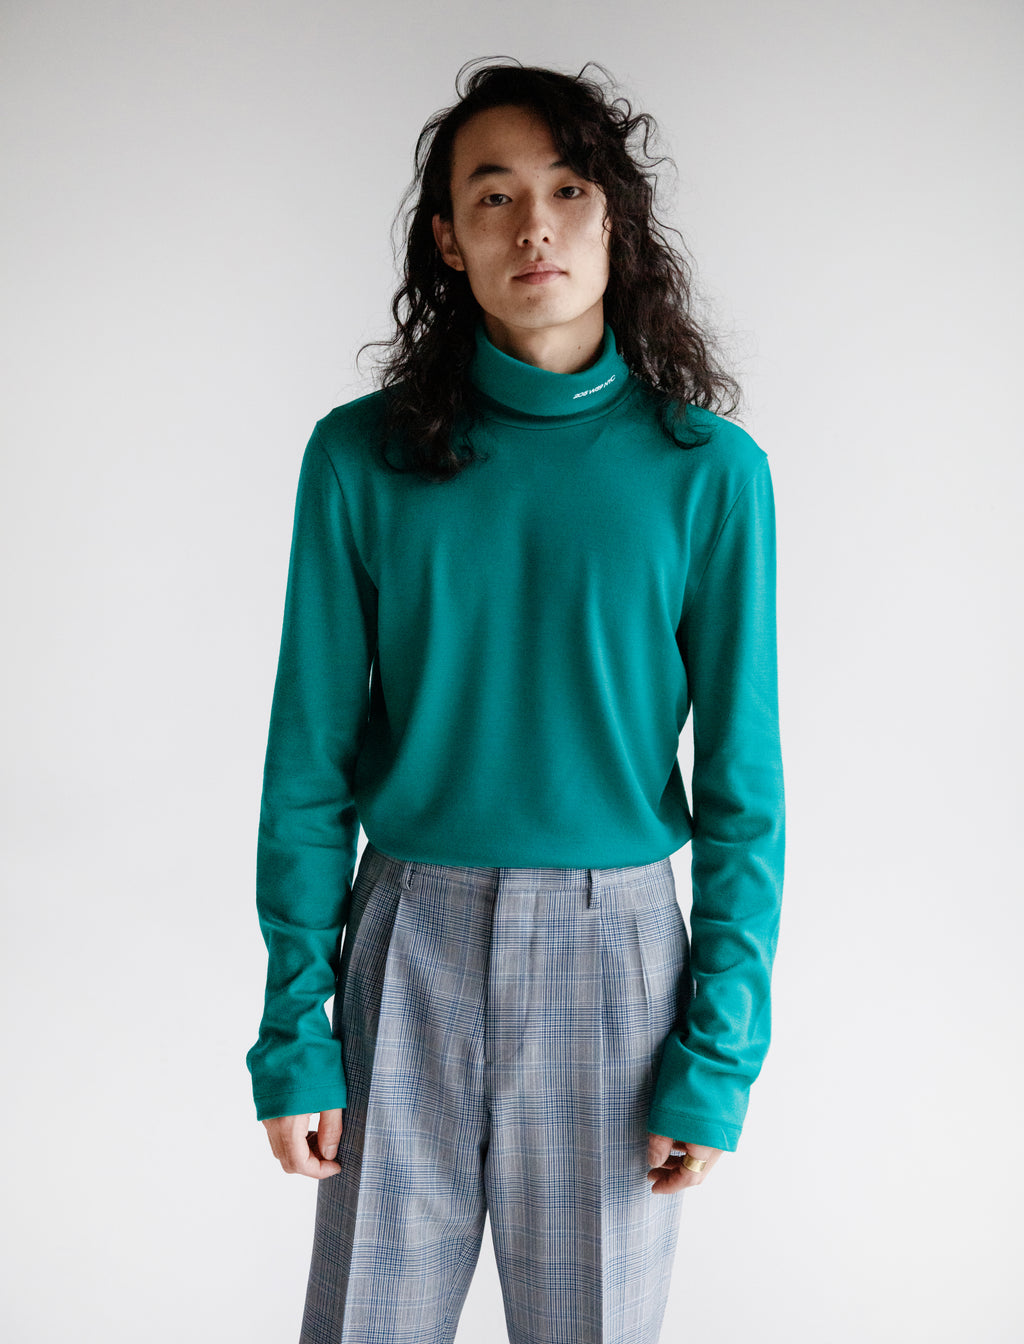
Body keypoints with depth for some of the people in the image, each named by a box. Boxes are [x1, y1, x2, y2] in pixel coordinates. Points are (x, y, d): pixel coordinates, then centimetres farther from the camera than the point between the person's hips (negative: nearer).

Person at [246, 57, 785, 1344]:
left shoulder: (705, 467, -4)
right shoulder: (362, 456, -2)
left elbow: (742, 781, -2)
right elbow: (311, 760, 0)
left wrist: (719, 1054, -5)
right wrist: (294, 1026, -3)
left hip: (610, 952, 0)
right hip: (411, 945, 1)